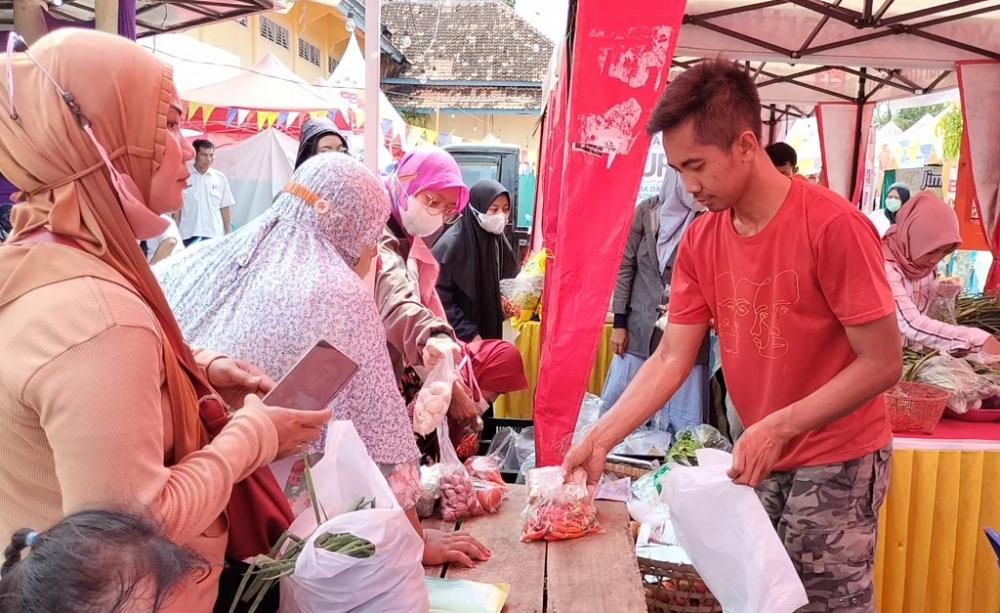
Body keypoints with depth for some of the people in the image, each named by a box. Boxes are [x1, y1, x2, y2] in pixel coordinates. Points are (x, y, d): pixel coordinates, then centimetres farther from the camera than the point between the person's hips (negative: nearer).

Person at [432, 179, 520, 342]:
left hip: (489, 334, 6)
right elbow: (440, 300, -17)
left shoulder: (498, 241, 3)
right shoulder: (451, 245, -17)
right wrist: (469, 334, -18)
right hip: (456, 340, -6)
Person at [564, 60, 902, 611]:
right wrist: (600, 436, -13)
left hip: (835, 464, -5)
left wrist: (778, 427, -24)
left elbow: (882, 363, -18)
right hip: (760, 461, 6)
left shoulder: (833, 227, -21)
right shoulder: (699, 241, -4)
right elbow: (671, 359, -4)